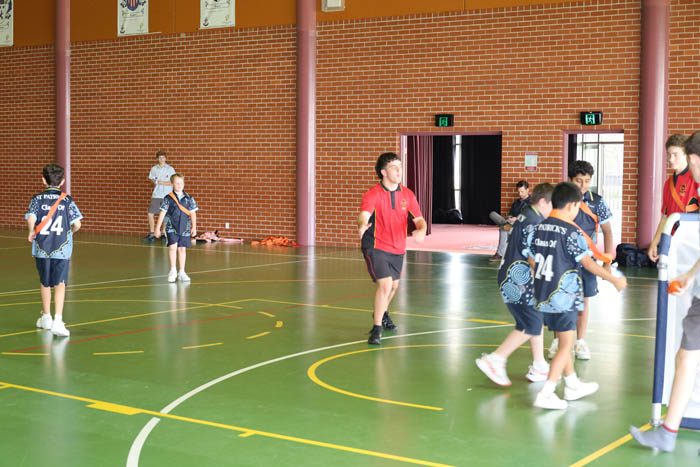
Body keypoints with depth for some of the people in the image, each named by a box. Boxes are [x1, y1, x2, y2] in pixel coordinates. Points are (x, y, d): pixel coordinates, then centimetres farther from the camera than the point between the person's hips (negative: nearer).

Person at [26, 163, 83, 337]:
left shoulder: (37, 199, 0)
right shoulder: (67, 200, -1)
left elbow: (31, 219, -16)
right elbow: (77, 223, -7)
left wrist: (32, 233, 2)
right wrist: (70, 231, 14)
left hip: (42, 249, 2)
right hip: (62, 249, -1)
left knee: (45, 284, 17)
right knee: (60, 284, -1)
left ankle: (46, 317, 33)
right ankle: (57, 320, -18)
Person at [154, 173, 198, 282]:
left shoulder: (188, 199, 3)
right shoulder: (168, 198, -4)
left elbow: (192, 213, 10)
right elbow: (162, 213, -1)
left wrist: (194, 227, 7)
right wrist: (157, 228, -1)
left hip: (185, 228, 3)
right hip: (171, 227, -3)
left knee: (182, 249, 7)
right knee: (173, 246, -16)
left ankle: (181, 272, 15)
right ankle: (173, 270, -3)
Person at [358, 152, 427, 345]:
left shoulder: (407, 194, -2)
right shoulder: (373, 194, -16)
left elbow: (419, 219, -2)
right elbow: (364, 215, -32)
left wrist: (421, 230, -26)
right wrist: (362, 226, -57)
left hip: (398, 249, 6)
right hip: (376, 247, -6)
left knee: (394, 285, 22)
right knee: (385, 284, -21)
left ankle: (382, 314, 52)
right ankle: (377, 329, -10)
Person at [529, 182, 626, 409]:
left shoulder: (539, 228, 6)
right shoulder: (572, 233, -15)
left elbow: (532, 261, 13)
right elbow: (589, 263, -14)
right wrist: (615, 280, -3)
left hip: (543, 295, 8)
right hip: (564, 297, -8)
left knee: (564, 342, 20)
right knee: (566, 345, 0)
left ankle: (573, 385, 32)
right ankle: (545, 395, -5)